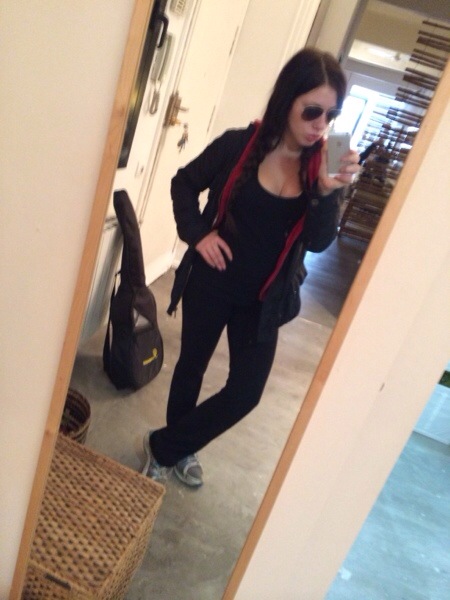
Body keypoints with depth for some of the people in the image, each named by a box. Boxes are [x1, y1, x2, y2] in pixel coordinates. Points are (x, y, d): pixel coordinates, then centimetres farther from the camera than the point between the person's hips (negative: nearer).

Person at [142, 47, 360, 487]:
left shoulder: (322, 167, -6)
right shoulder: (240, 145, -11)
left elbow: (318, 242, -15)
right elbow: (184, 184, 1)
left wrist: (328, 193, -31)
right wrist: (196, 234, -13)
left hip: (263, 300, 2)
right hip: (211, 283, -2)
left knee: (245, 392, 2)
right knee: (191, 367, 16)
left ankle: (167, 447, 26)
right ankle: (172, 448, 43)